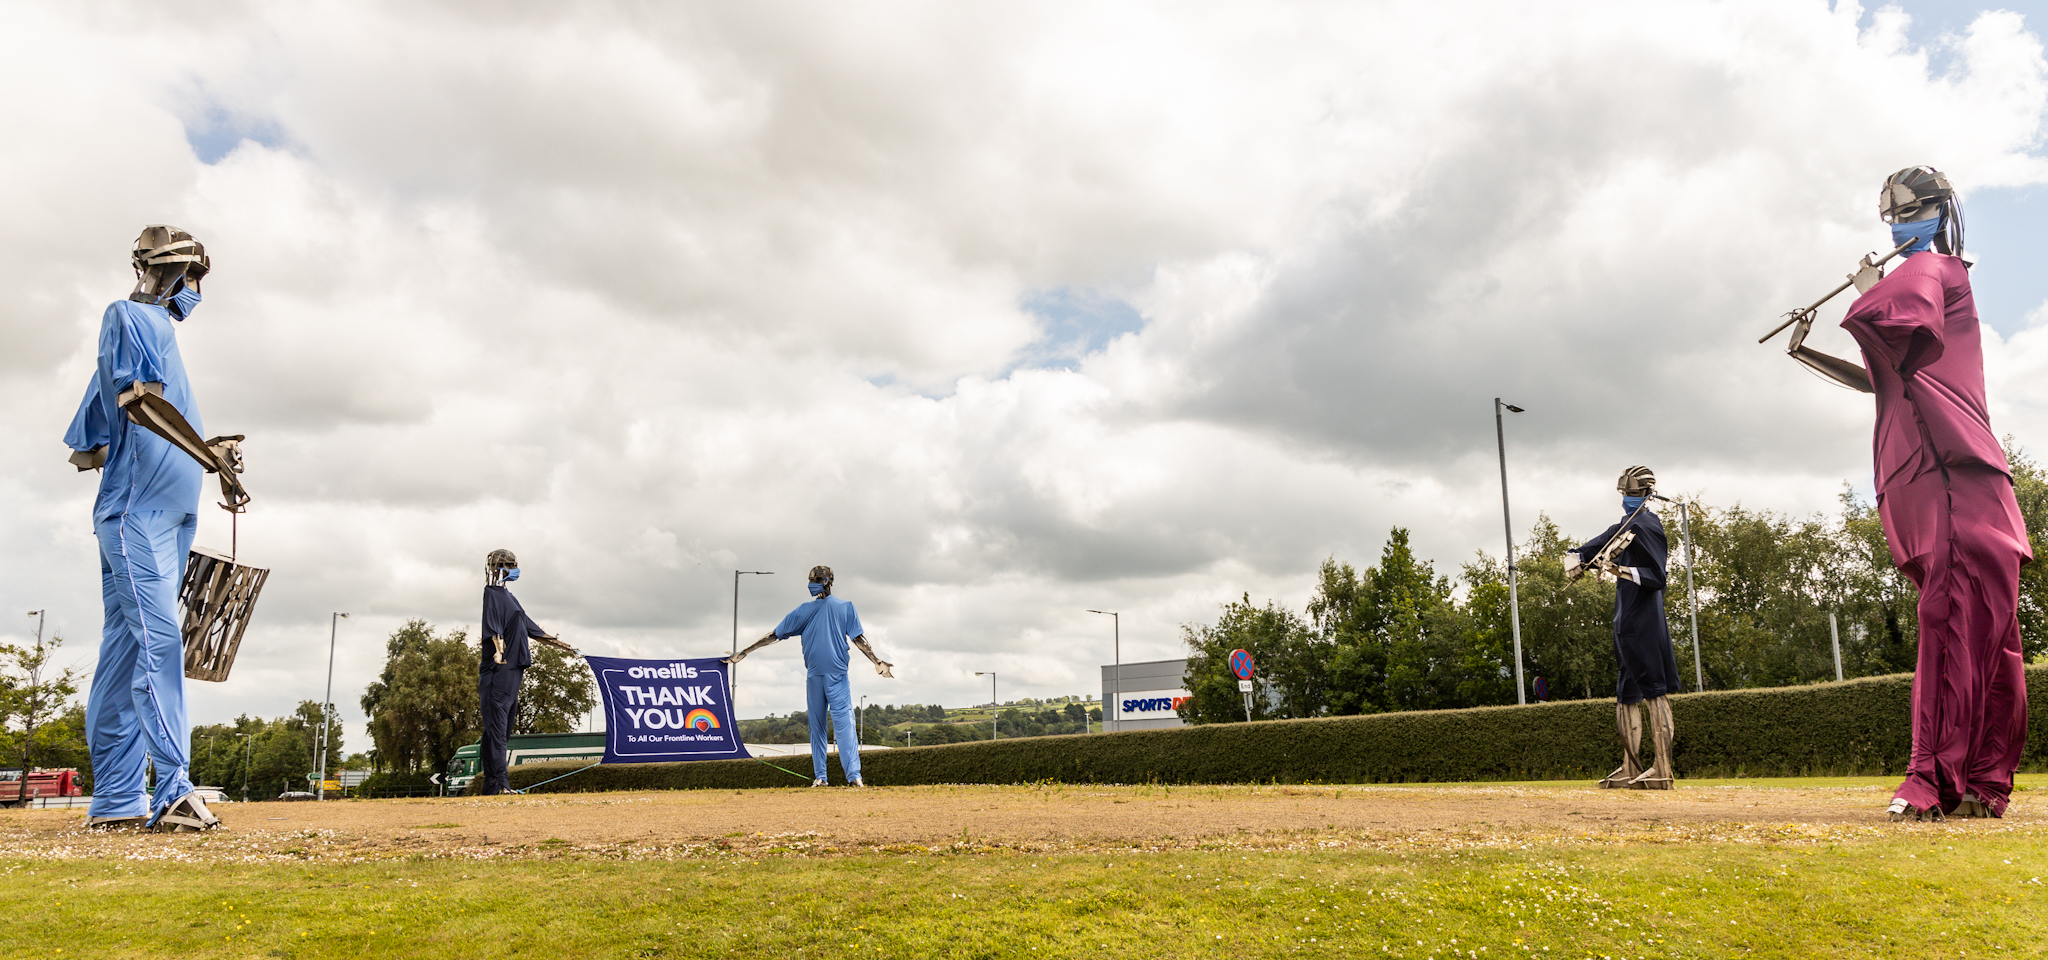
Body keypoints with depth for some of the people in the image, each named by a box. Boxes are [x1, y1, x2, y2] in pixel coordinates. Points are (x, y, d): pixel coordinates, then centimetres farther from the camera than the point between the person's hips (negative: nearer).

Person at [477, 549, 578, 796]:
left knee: (503, 729, 7)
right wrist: (499, 654, -31)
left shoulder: (508, 597, 24)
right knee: (496, 726, -13)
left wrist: (564, 646, 32)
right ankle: (499, 783, -18)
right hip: (500, 671, -9)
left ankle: (492, 788, 8)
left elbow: (533, 629, 29)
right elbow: (493, 628, -17)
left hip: (513, 670, 9)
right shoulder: (492, 593, -2)